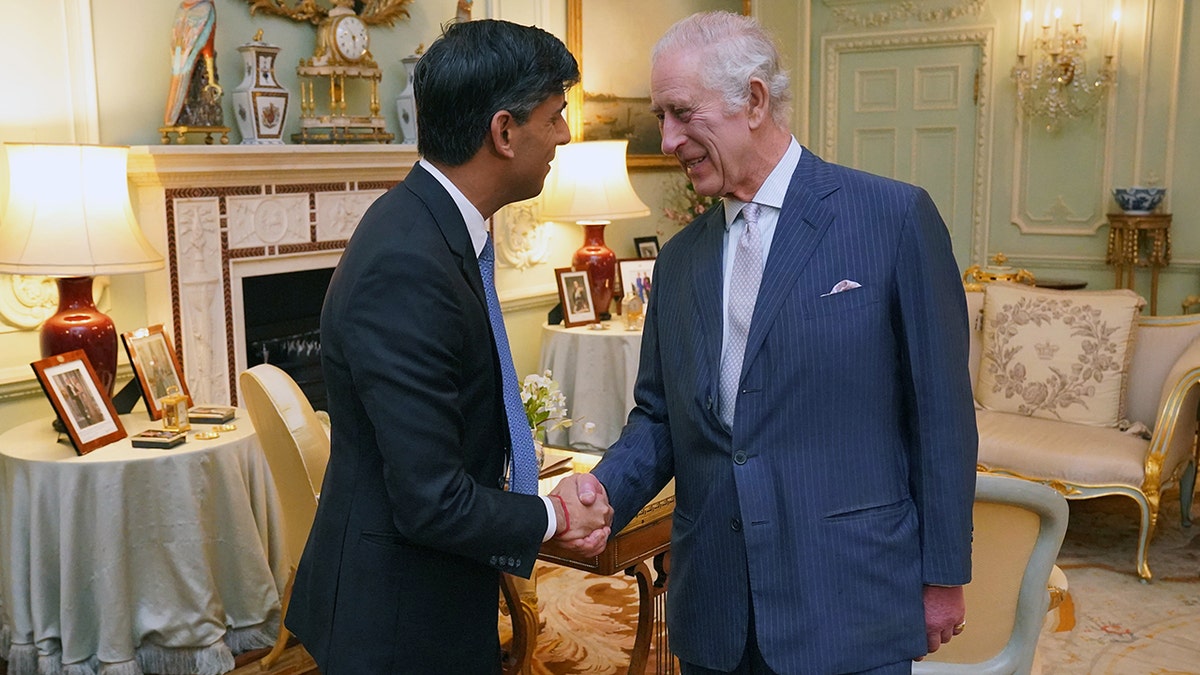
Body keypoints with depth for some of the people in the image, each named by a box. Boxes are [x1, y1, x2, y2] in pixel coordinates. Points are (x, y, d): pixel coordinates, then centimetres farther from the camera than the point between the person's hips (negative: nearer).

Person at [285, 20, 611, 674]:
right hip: (399, 622, -9)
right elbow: (432, 504, -26)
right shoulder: (404, 267, -29)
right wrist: (553, 518, -10)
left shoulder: (432, 224, 1)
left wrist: (551, 505, -3)